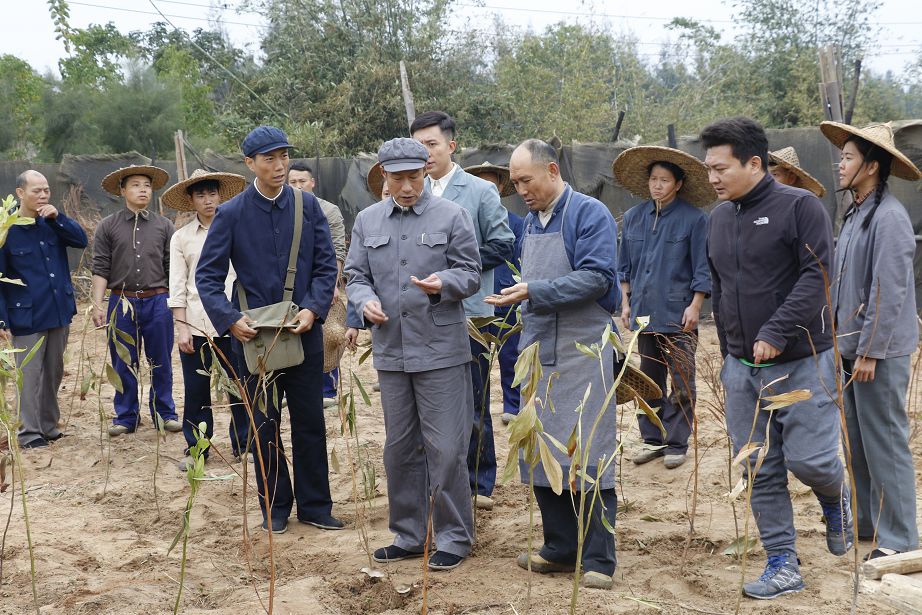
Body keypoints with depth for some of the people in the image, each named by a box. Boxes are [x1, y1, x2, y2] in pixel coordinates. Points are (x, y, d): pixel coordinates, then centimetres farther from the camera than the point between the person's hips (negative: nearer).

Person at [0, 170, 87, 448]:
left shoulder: (52, 223, 5)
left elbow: (81, 240, -2)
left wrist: (58, 217, -15)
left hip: (59, 312, 5)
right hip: (26, 318, -5)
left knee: (54, 373, 14)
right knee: (30, 375, 1)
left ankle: (49, 426, 26)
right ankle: (29, 432, 10)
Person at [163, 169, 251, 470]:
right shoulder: (181, 238, 8)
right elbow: (177, 287, 6)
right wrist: (182, 327, -2)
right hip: (195, 324, 1)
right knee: (196, 390, 5)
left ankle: (242, 445, 15)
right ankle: (196, 447, 19)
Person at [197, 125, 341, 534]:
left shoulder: (308, 206, 1)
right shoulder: (231, 214, -4)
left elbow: (327, 265, 1)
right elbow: (207, 275, -3)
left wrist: (313, 309, -14)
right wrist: (230, 320, -16)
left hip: (303, 332, 1)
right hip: (253, 333, -1)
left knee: (310, 422, 8)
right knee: (264, 425, 9)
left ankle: (314, 504, 20)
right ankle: (275, 507, 21)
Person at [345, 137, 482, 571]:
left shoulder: (451, 216, -2)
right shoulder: (367, 221, 9)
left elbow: (470, 273, -1)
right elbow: (356, 276, 11)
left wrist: (443, 283, -22)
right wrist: (364, 301, -10)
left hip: (441, 350, -4)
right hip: (390, 351, 5)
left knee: (445, 448, -3)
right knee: (399, 447, 13)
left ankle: (453, 538, 10)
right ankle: (408, 535, 26)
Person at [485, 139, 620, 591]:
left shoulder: (589, 215, -9)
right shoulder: (530, 221, 15)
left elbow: (597, 278, -19)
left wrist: (533, 292, -22)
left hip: (582, 354, -8)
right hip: (538, 352, 8)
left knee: (588, 454, -7)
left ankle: (598, 560, 0)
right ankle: (560, 548, 20)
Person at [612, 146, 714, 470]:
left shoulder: (694, 218, -6)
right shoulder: (634, 217, 8)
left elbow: (702, 268, -5)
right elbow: (625, 266, 15)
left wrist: (694, 306, -10)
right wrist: (626, 303, 11)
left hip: (678, 314, -5)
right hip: (644, 311, 5)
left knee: (681, 382, 0)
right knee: (649, 379, 12)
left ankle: (677, 444, 9)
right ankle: (653, 440, 22)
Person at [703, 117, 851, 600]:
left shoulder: (800, 206, -9)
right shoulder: (719, 217, 10)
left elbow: (817, 275, -18)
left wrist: (776, 333, -24)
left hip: (802, 362, -5)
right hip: (742, 367, 6)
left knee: (809, 459, -7)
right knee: (760, 471, 5)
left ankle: (834, 498, 28)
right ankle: (783, 564, 15)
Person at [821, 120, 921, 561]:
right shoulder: (855, 215, 14)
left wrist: (870, 350, -20)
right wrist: (843, 340, 16)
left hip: (880, 351, -9)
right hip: (851, 346, 10)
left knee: (885, 443, -3)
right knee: (856, 441, 15)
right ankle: (867, 521, 27)